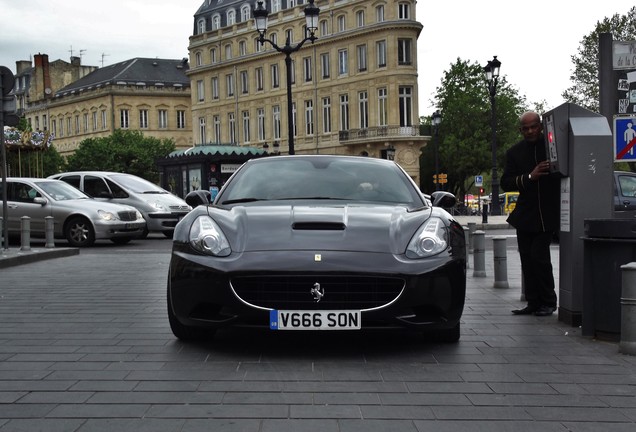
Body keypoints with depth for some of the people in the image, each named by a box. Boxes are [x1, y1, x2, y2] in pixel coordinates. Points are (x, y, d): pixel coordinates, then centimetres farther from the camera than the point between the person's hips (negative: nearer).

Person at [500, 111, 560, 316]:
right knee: (527, 259, 6)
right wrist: (529, 177, -16)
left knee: (539, 256, -10)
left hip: (547, 213, -4)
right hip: (525, 213, 4)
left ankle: (548, 302, 6)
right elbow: (505, 182, -3)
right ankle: (533, 303, 16)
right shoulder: (514, 152, 6)